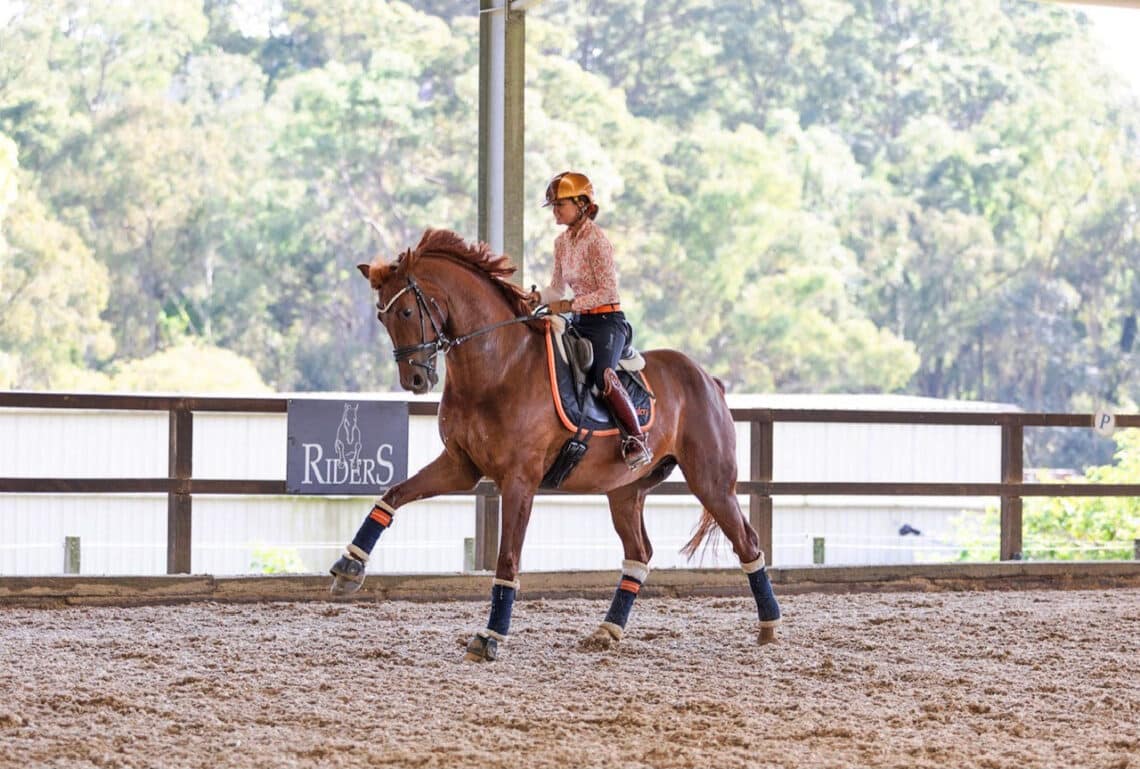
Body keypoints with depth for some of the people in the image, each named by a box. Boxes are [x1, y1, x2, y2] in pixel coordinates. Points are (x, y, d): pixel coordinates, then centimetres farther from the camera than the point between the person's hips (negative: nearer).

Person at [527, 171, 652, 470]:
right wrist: (538, 297, -2)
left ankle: (637, 440, -28)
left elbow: (608, 291, -17)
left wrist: (569, 305, -20)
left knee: (602, 374, -31)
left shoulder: (596, 240, -13)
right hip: (579, 322, 9)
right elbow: (558, 287, 19)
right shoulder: (562, 242, 11)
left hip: (607, 320, -9)